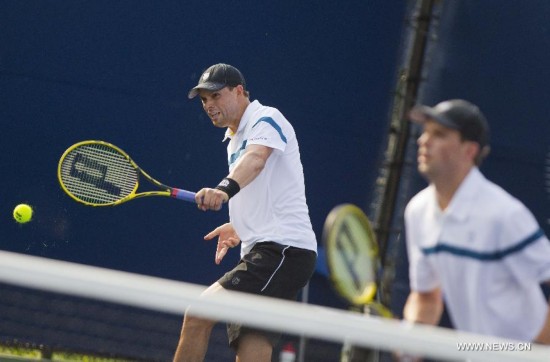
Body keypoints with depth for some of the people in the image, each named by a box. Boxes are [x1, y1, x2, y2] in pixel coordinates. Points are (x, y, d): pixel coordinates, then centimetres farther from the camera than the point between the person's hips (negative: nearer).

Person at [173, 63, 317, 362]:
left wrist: (225, 188, -47)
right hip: (262, 252, 10)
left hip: (283, 250, -10)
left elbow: (256, 158, -29)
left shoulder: (266, 120, -5)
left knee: (199, 315, -20)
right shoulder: (234, 140, 23)